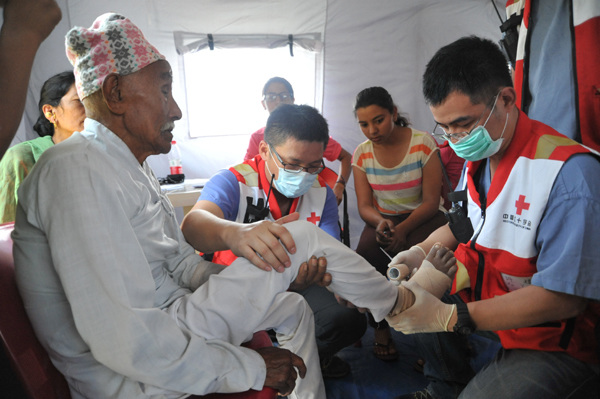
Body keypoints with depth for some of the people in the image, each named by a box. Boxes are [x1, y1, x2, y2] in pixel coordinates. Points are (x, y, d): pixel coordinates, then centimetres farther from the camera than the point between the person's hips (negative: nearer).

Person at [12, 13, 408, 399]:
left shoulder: (134, 168, 12)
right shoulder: (78, 169, -22)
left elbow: (183, 265, 9)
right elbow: (127, 342, -29)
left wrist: (271, 277, -3)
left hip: (168, 320, 10)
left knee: (293, 307, 19)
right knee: (301, 234, -10)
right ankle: (394, 302, 16)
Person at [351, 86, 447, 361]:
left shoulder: (423, 144, -10)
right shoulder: (362, 154, 0)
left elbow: (431, 202, -11)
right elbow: (364, 206, -2)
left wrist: (403, 229, -28)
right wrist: (381, 222, -26)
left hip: (425, 218, -2)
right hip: (382, 219, 3)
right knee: (364, 257, -30)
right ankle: (380, 328, -3)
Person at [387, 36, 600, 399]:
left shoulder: (570, 173, -27)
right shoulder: (477, 156, -2)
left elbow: (563, 297, -29)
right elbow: (461, 223, 14)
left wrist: (449, 316, -32)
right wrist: (420, 252, -5)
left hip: (556, 339, -8)